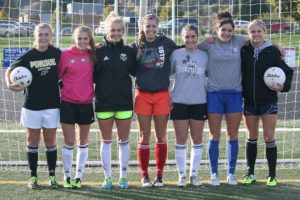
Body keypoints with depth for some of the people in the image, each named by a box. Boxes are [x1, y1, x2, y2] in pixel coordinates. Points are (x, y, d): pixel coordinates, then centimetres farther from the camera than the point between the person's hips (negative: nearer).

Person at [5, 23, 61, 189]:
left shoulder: (57, 53, -2)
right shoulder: (28, 56, -3)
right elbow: (10, 70, 5)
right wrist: (9, 84, -13)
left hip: (52, 105, 0)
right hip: (32, 105, 0)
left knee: (50, 141, 7)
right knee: (32, 141, 7)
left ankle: (52, 176, 17)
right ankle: (33, 176, 16)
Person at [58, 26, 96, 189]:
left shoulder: (92, 55, 1)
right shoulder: (65, 55, -4)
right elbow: (57, 75, 2)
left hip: (86, 103, 2)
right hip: (68, 103, -2)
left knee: (83, 142, 9)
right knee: (69, 142, 3)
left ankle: (78, 177, 19)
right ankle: (67, 176, 15)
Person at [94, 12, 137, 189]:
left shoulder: (129, 51, 3)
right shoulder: (99, 51, -1)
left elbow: (136, 72, 5)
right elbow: (91, 76, -3)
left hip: (124, 102, 1)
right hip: (104, 102, -1)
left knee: (124, 140, 7)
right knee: (106, 141, 7)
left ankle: (124, 177, 17)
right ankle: (107, 177, 17)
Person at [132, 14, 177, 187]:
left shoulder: (166, 43, 1)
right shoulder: (137, 46, 3)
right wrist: (137, 55, -12)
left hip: (162, 95, 0)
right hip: (142, 95, 0)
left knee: (161, 136, 5)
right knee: (145, 136, 3)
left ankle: (160, 175, 14)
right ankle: (145, 176, 11)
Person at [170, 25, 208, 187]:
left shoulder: (204, 56, 1)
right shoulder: (176, 54, 0)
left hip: (199, 102, 1)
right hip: (179, 102, -1)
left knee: (197, 139, 7)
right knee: (181, 139, 3)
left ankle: (194, 174, 18)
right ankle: (182, 175, 12)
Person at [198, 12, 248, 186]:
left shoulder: (239, 41, 3)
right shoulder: (209, 43, 1)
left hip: (234, 93, 1)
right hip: (214, 93, -1)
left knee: (233, 135, 6)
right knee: (215, 136, 3)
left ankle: (232, 173, 17)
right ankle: (214, 174, 12)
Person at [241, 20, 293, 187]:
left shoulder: (273, 51, -5)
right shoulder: (244, 51, 0)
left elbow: (287, 71, 2)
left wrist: (283, 86, -15)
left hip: (268, 100, -2)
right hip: (250, 101, 2)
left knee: (269, 137, -1)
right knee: (252, 137, 11)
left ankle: (272, 176, 9)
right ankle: (250, 173, 21)